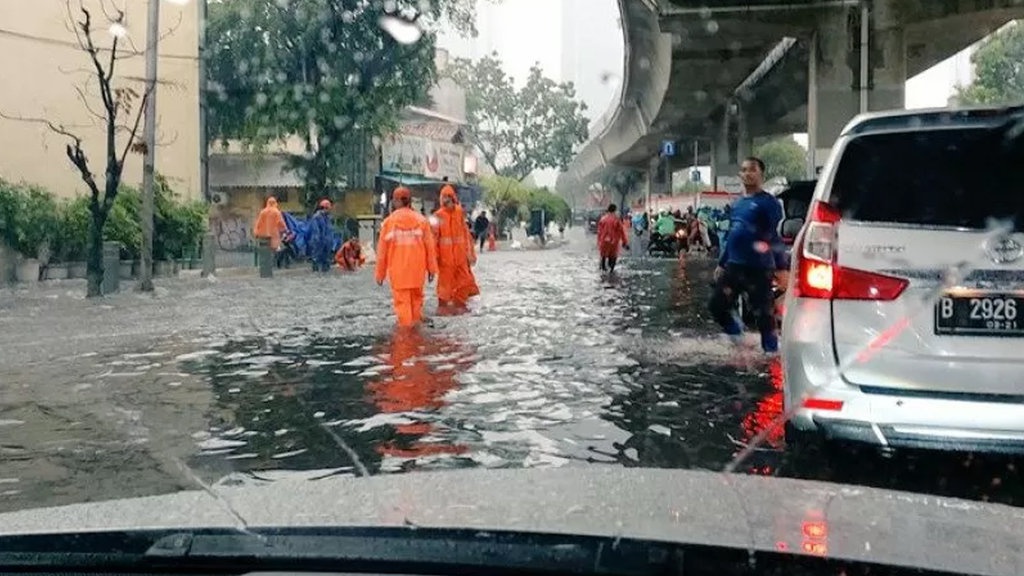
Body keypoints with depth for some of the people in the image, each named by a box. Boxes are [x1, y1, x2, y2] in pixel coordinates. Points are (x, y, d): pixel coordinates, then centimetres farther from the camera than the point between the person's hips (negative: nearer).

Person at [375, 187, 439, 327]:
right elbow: (430, 246, -1)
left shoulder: (389, 221, -4)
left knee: (402, 300, 3)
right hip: (417, 268, 2)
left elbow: (382, 249, -1)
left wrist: (380, 273, 7)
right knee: (416, 298, 17)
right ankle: (416, 324, 25)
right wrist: (432, 268, 7)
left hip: (398, 269, -2)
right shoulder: (421, 219, -1)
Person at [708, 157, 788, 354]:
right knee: (717, 304, 8)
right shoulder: (737, 204, 16)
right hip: (734, 266, 7)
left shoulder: (768, 202, -6)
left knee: (763, 313, -3)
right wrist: (721, 263, 24)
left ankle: (771, 352, 8)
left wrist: (781, 267, -19)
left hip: (759, 269, -7)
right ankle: (736, 330, 33)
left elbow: (777, 237, -12)